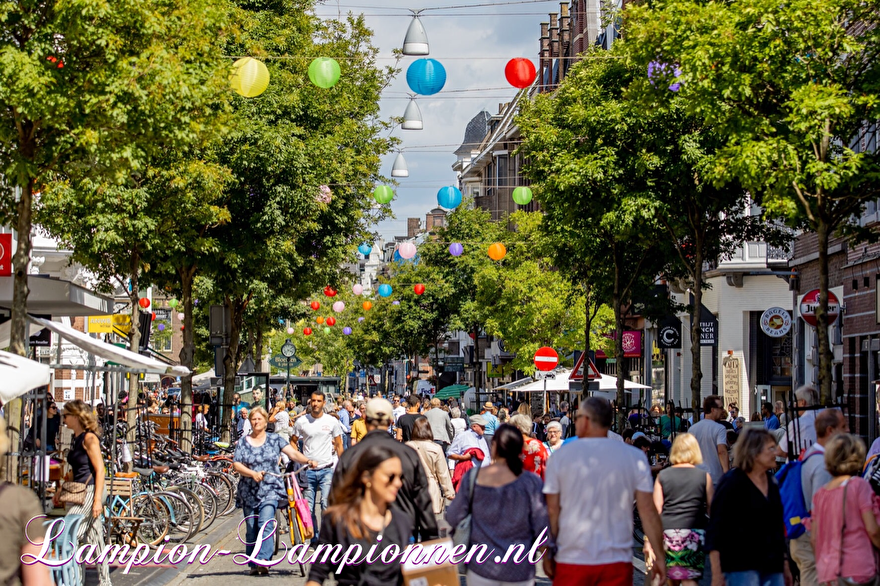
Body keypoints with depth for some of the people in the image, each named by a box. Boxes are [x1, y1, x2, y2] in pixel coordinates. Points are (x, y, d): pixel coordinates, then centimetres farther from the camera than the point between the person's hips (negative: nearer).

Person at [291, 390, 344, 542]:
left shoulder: (332, 421, 2)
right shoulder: (301, 422, 2)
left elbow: (339, 445, 7)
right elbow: (293, 441, 14)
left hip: (327, 470, -1)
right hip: (308, 470, 1)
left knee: (326, 504, -13)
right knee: (309, 507, 5)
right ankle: (314, 538, 17)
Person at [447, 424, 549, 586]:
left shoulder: (473, 477, -6)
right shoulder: (531, 482, -10)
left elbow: (453, 518, 1)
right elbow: (542, 529, -8)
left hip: (481, 569, 1)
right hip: (519, 572, -1)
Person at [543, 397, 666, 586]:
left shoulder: (561, 456, -1)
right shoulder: (635, 457, 0)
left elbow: (552, 511, -1)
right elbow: (648, 511, -2)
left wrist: (547, 554, 8)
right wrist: (659, 556, 3)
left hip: (571, 561, 0)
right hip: (617, 562, 0)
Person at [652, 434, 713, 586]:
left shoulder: (662, 476, 6)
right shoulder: (704, 476, 3)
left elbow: (656, 510, 3)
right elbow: (711, 509, 4)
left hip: (667, 532, 2)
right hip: (694, 532, -1)